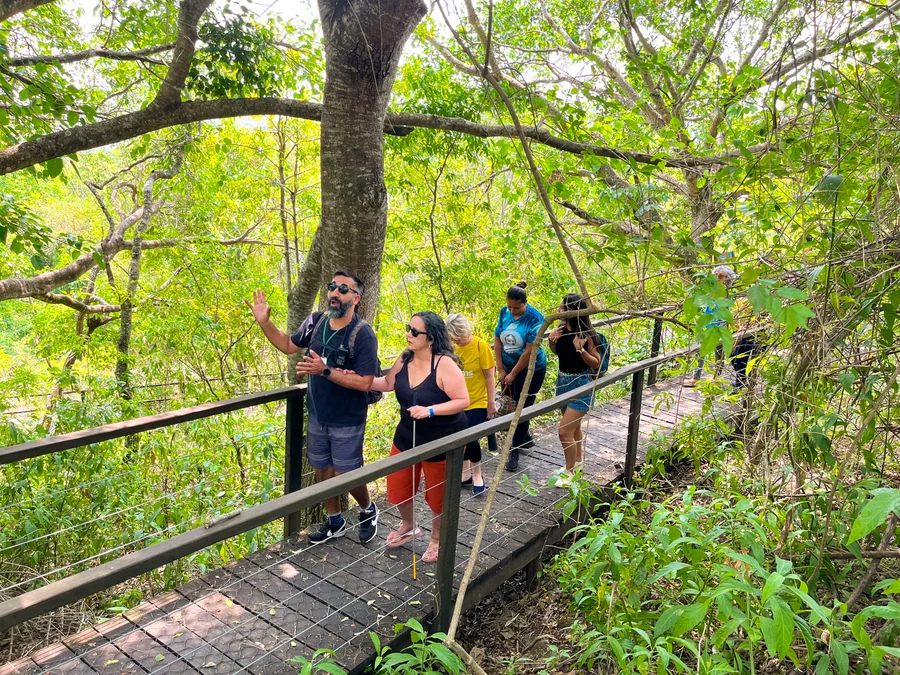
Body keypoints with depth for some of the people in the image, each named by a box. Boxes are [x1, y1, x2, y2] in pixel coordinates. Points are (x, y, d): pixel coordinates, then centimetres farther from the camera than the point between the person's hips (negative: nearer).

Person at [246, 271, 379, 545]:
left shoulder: (363, 334, -21)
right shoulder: (315, 321, -4)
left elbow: (364, 382, -25)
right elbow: (288, 345, 12)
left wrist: (325, 370, -32)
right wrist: (264, 322, 0)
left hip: (347, 422, -5)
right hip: (317, 416, 6)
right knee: (323, 470, 17)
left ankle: (368, 511, 36)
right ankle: (335, 522, 38)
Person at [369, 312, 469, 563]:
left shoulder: (444, 364, -26)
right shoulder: (405, 358, -6)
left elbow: (463, 401, -24)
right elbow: (388, 383, 9)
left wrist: (429, 410, -33)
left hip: (442, 441, -6)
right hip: (406, 437, 6)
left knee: (437, 495, 13)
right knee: (397, 489, 16)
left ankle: (437, 539, 40)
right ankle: (409, 526, 47)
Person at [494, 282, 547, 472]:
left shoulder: (534, 318, -21)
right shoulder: (504, 312, -6)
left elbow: (529, 351, -21)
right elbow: (497, 340, -2)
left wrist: (513, 374, -16)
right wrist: (501, 369, -5)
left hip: (531, 370, -5)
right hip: (508, 368, 5)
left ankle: (514, 452, 8)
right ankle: (525, 438, 38)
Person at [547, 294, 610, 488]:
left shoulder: (586, 335, -21)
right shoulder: (562, 328, -4)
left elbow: (596, 364, -14)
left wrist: (580, 349, -29)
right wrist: (551, 340, -8)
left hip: (581, 384, -7)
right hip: (562, 380, 7)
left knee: (565, 431, -7)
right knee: (574, 426, 23)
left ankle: (569, 472, 12)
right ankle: (578, 462, 42)